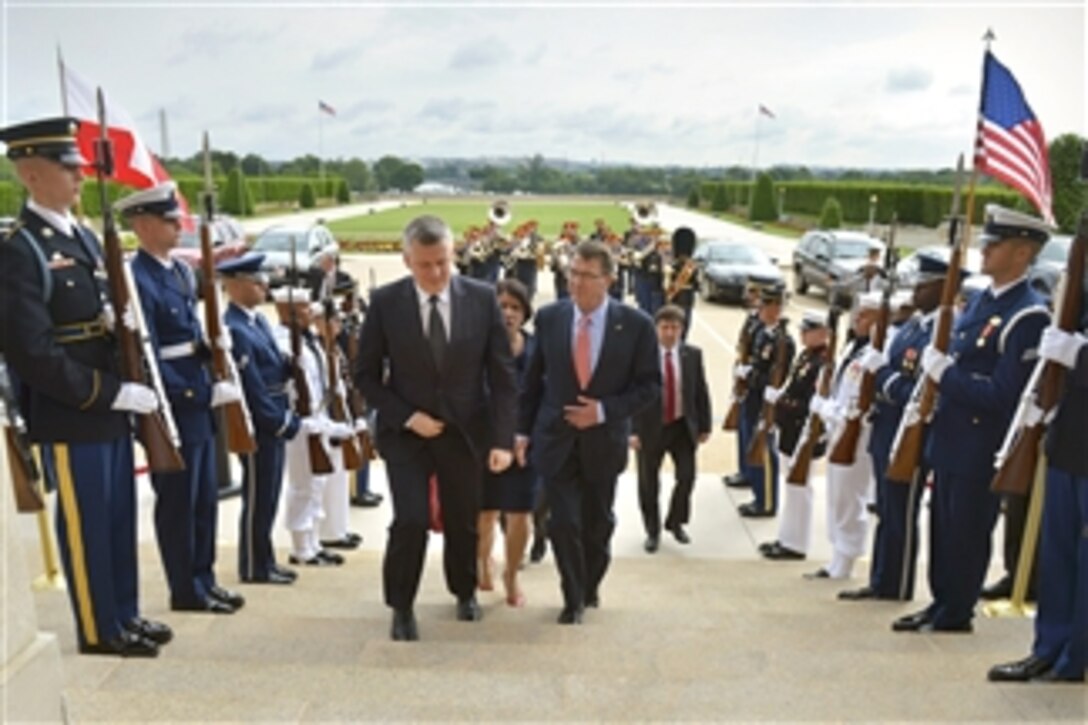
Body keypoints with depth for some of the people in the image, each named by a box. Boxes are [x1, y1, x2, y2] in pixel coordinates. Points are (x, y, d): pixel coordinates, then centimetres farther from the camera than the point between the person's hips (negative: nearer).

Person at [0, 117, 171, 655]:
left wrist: (121, 320, -4)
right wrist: (116, 393, -21)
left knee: (120, 516, 17)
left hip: (111, 409, 8)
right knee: (85, 524, 5)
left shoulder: (85, 237, 12)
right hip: (69, 416, -8)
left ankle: (125, 614, 32)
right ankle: (100, 630, 21)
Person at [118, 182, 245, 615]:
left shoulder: (181, 271, 11)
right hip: (172, 410, -9)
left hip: (199, 406, 9)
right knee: (178, 502, 5)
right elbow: (148, 364, -21)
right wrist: (206, 394, -20)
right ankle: (187, 591, 19)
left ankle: (205, 580, 29)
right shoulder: (137, 282, -18)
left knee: (206, 498, 16)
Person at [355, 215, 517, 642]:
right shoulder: (385, 302, -9)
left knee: (463, 522, 14)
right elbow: (366, 375, -3)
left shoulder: (482, 299, -7)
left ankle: (464, 591, 43)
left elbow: (502, 374, -5)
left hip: (464, 431, 2)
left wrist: (502, 438, -12)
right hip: (405, 432, -1)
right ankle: (401, 607, 14)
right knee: (410, 520, -12)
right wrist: (407, 416, -15)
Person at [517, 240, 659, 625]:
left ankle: (591, 585, 42)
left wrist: (604, 410, -17)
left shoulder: (636, 324, -9)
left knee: (598, 522, 16)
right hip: (556, 436, 0)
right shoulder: (549, 317, -4)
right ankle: (573, 598, 20)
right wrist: (523, 430, 3)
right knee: (563, 522, -2)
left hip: (604, 439, 0)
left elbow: (650, 384, -6)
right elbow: (533, 379, 4)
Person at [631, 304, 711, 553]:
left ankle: (675, 523, 31)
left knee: (687, 476, 4)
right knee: (649, 483, 7)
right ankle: (652, 531, 28)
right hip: (651, 427, -2)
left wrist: (704, 427, 5)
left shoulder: (692, 354, -1)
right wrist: (632, 430, -14)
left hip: (683, 426, 2)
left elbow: (701, 392, 5)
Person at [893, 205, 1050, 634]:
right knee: (942, 527, 17)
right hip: (950, 438, 8)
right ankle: (941, 603, 31)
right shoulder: (981, 301, 11)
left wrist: (943, 373, -21)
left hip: (981, 448, -8)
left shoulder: (1028, 316, -17)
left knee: (966, 533, 5)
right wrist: (934, 367, 0)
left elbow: (1002, 395, -23)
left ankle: (956, 614, 21)